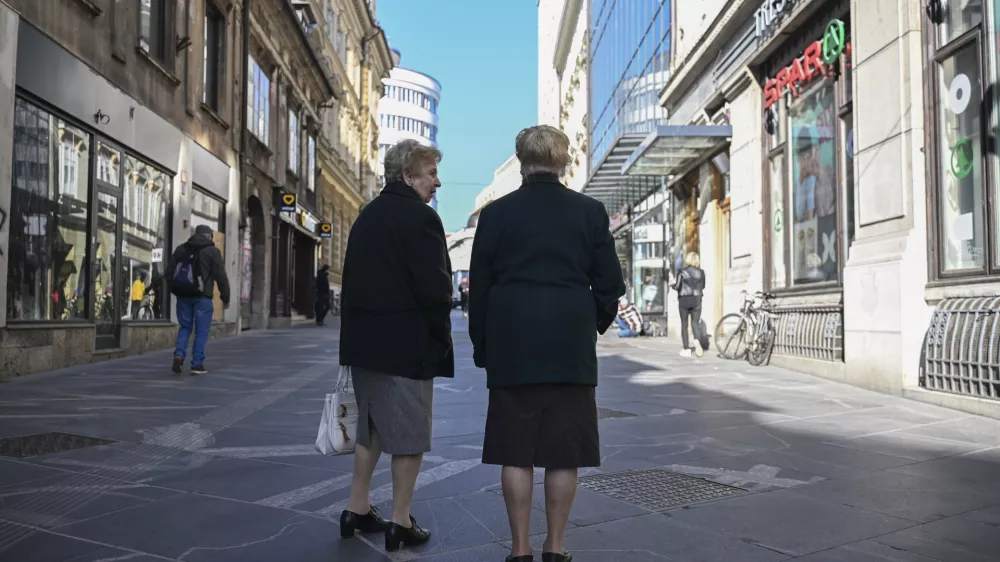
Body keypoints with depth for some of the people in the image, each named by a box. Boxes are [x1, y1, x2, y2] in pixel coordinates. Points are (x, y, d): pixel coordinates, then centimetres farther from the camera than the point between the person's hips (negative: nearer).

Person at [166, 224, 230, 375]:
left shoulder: (181, 249, 11)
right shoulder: (213, 251, -2)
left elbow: (169, 272, 11)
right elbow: (221, 276, -6)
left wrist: (174, 289, 23)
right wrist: (225, 297, 2)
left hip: (183, 296, 4)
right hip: (202, 297, -4)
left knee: (185, 327, 17)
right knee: (201, 331, 3)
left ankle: (179, 354, -4)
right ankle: (197, 364, 1)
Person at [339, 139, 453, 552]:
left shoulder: (366, 216, 14)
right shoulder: (420, 217, -13)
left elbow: (354, 278, 14)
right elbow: (434, 288, -20)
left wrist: (361, 329, 16)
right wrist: (441, 337, -4)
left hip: (365, 338, 8)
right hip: (407, 342, -8)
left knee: (370, 427, 18)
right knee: (410, 433, 2)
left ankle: (358, 510, 24)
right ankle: (401, 522, 9)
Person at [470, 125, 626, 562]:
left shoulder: (496, 213, 0)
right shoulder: (590, 212, 2)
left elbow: (479, 287, 2)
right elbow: (610, 284, 2)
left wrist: (482, 347, 12)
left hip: (512, 348, 0)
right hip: (571, 348, 1)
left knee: (515, 452, 6)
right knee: (564, 453, 7)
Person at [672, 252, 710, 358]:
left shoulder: (682, 272, -7)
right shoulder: (701, 272, 2)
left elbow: (677, 286, -9)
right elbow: (703, 287, 7)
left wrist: (673, 283, 11)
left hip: (684, 300, -2)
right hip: (696, 300, 2)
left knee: (684, 324, 6)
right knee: (695, 323, 6)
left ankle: (686, 349, 5)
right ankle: (698, 341, -22)